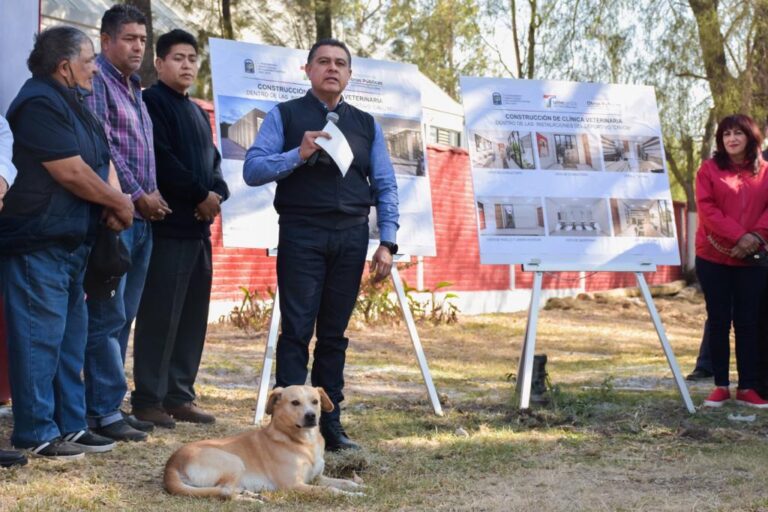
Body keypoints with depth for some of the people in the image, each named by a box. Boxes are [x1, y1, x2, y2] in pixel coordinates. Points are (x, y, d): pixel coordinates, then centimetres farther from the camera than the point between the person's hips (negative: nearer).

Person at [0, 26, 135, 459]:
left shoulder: (73, 103, 16)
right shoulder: (39, 103, -15)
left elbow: (103, 159, 16)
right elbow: (72, 173, -20)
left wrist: (115, 200, -5)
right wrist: (119, 203, -6)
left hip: (73, 242, 10)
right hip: (37, 243, -10)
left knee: (71, 337, 14)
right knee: (40, 338, -5)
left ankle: (71, 424, 22)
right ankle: (37, 433, 1)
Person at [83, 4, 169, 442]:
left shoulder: (135, 90, 20)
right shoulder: (97, 82, -6)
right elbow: (102, 147, -14)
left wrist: (152, 198, 9)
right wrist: (138, 196, -9)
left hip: (142, 217, 9)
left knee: (123, 317, 10)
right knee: (108, 315, -8)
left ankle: (111, 404, 16)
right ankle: (104, 412, -4)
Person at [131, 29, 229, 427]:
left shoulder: (198, 113, 22)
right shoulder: (152, 103, -5)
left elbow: (212, 162, 21)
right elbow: (161, 160, -16)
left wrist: (218, 195, 0)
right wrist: (201, 195, -11)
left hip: (199, 226, 9)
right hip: (167, 225, -8)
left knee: (194, 315, 8)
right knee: (160, 314, -9)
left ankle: (180, 396, 14)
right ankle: (148, 399, -3)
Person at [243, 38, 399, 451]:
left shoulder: (366, 124, 15)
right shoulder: (285, 116, 6)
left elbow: (385, 186, 13)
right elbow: (252, 170, -3)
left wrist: (387, 242, 3)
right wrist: (299, 155, -17)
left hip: (351, 236, 3)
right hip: (301, 234, -3)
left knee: (335, 334, 7)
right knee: (297, 331, -6)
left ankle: (330, 424, 12)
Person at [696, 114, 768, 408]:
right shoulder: (709, 169, 2)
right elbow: (706, 208, -8)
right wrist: (738, 236, -18)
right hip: (713, 257, -1)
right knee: (718, 321, 4)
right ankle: (721, 386, 10)